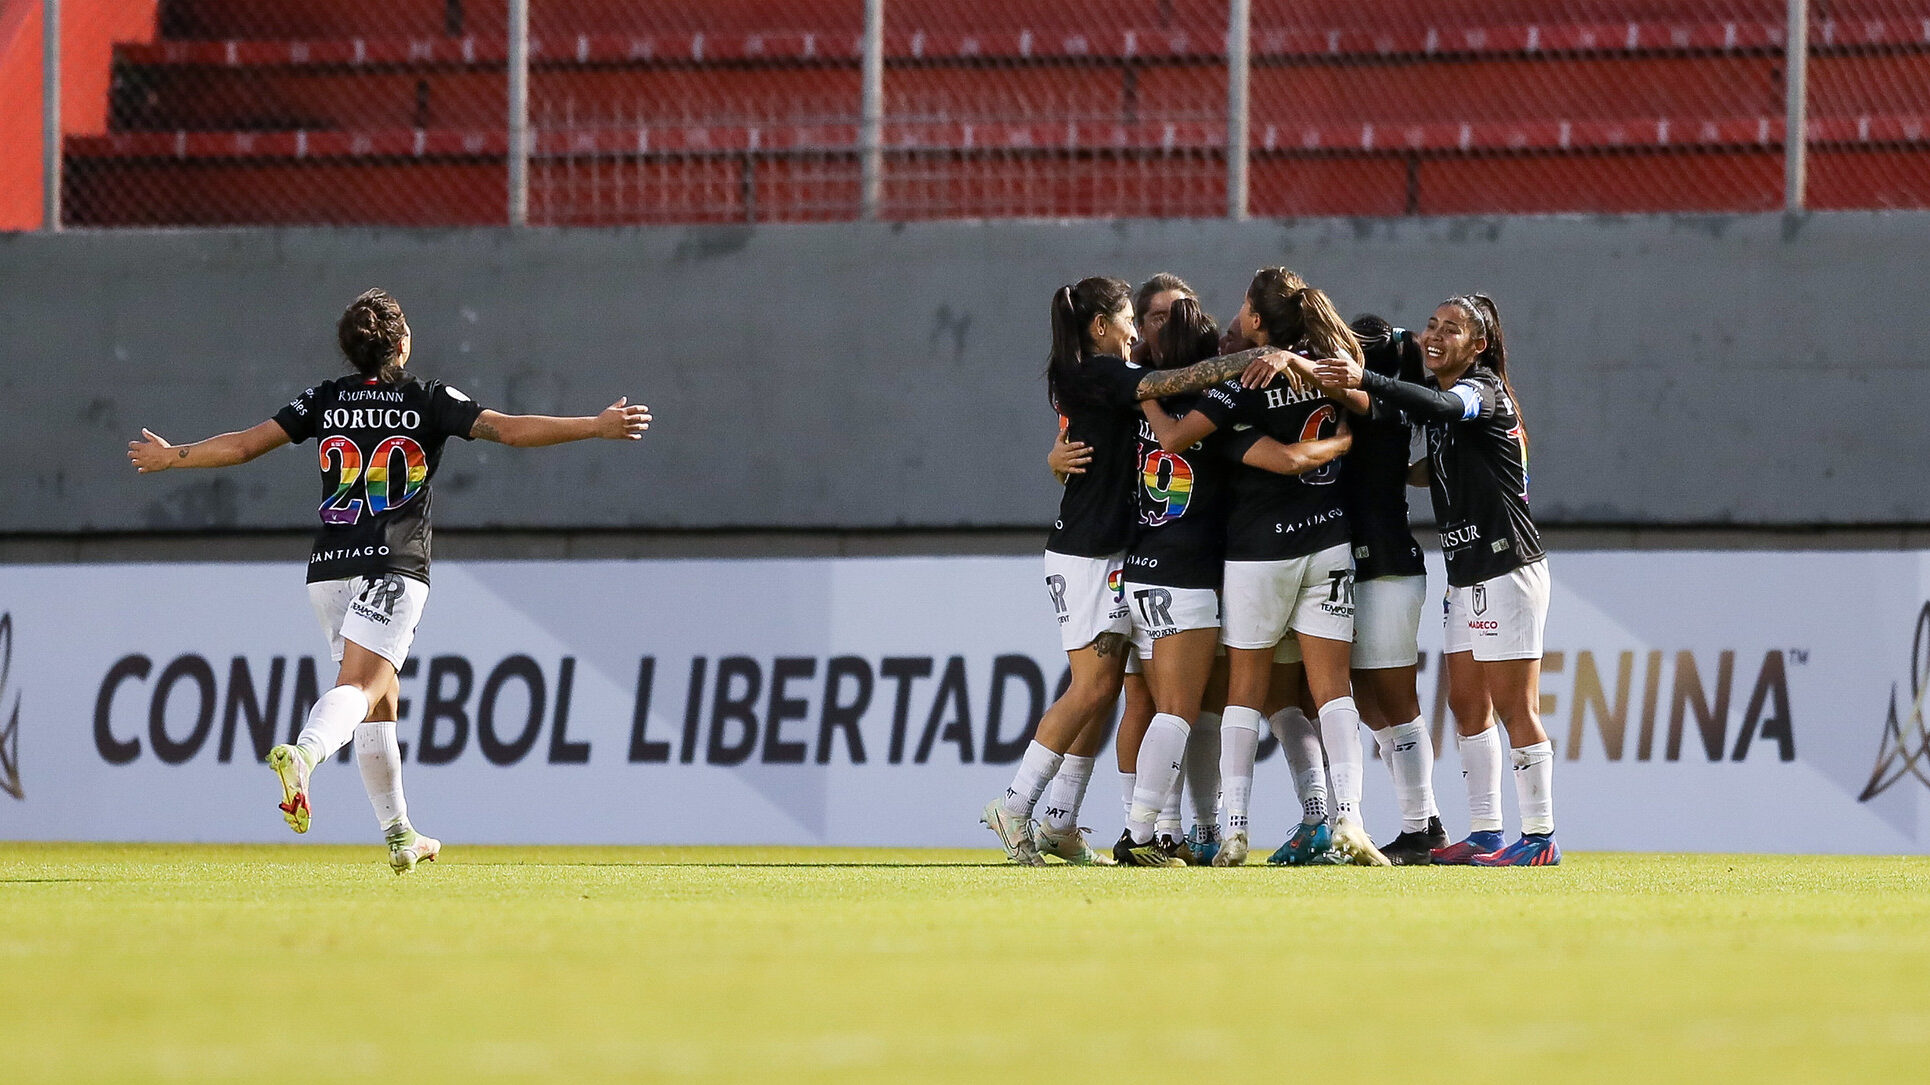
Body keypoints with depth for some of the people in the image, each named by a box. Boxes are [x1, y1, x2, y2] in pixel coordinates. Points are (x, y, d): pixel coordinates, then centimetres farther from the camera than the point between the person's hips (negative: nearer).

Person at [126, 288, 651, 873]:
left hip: (330, 567, 4)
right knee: (359, 687, -17)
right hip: (395, 565, -4)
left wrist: (170, 457, 23)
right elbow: (509, 429, -7)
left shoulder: (325, 401, 9)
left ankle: (399, 835, 20)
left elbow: (245, 445, 9)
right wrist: (598, 427, -4)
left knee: (381, 698, 16)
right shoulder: (428, 401, 2)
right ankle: (304, 753, -49)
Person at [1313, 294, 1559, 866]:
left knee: (1514, 707, -7)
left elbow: (1439, 407, -33)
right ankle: (1485, 834, 13)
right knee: (1466, 703, 9)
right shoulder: (1442, 392, 14)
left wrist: (1364, 381, -48)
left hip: (1507, 567, -9)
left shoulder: (1485, 390, -13)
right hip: (1465, 574, 9)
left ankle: (1540, 837, -4)